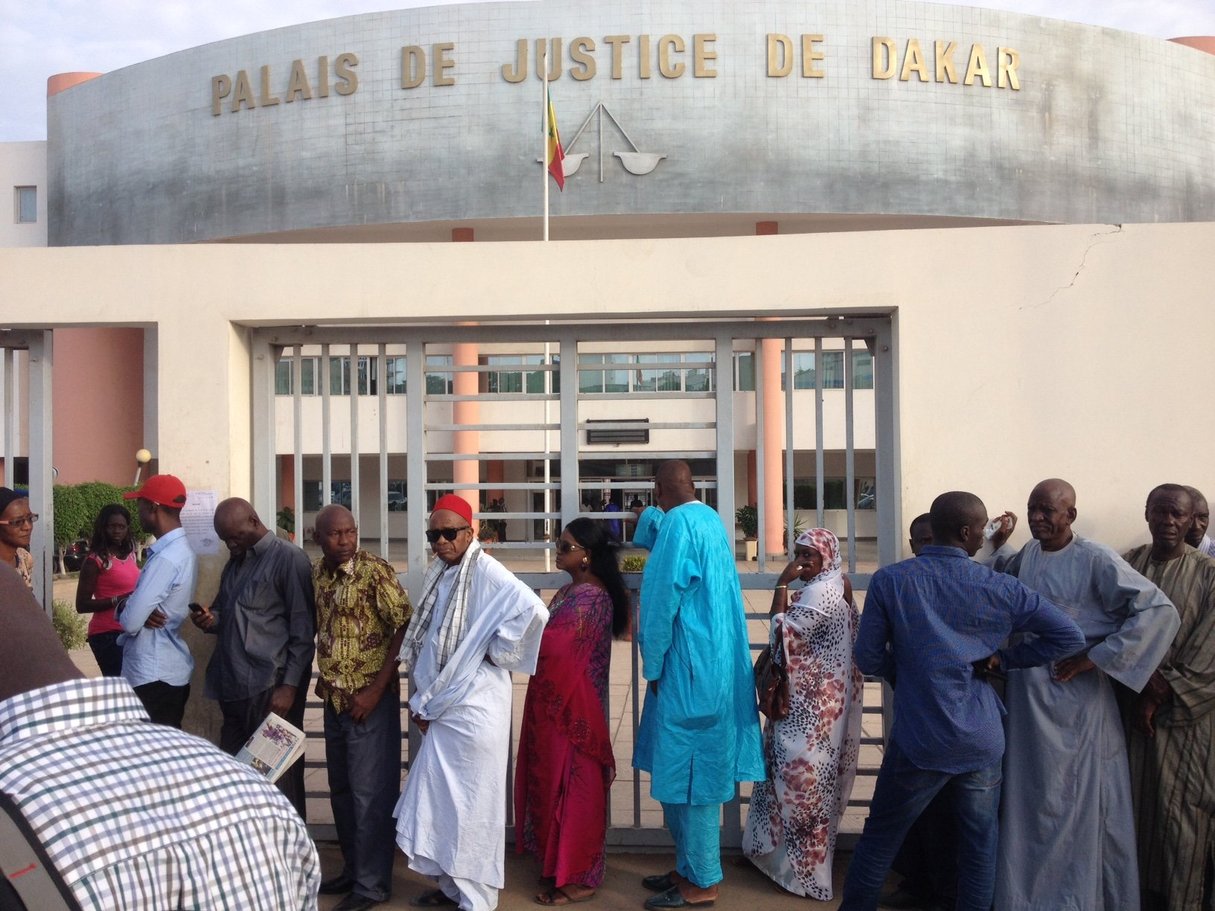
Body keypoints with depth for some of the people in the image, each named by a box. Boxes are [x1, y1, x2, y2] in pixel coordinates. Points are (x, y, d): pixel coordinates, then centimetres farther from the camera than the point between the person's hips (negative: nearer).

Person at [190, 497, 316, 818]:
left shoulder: (289, 559, -7)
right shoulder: (235, 562, 17)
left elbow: (303, 630, -10)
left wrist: (290, 686, -15)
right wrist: (210, 620, 2)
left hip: (271, 688, -7)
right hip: (234, 686, 7)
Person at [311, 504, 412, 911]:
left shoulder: (376, 571, -15)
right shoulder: (317, 572, 5)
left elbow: (405, 628, -17)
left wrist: (376, 689, -18)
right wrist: (322, 675, 8)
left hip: (369, 697, -7)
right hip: (335, 699, 7)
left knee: (370, 792, 1)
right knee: (341, 789, 17)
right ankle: (352, 869, 32)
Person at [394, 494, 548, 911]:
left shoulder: (486, 571, -15)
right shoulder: (438, 575, 10)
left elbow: (533, 610, -31)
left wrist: (497, 652, -19)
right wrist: (422, 701, 10)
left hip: (474, 707, -8)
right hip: (441, 706, 8)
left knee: (472, 800, 2)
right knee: (440, 795, 17)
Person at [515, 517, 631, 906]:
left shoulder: (590, 597, -21)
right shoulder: (571, 590, 11)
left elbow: (553, 643, -27)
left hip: (574, 706, -10)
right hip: (554, 702, 10)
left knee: (574, 786, 1)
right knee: (554, 782, 17)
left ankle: (578, 878, 13)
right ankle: (561, 864, 30)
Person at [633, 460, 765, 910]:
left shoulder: (678, 522, -15)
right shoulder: (710, 519, 11)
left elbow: (662, 600, -16)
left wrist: (652, 665, -6)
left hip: (689, 669, -9)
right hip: (714, 666, 9)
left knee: (688, 772, 1)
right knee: (690, 769, 16)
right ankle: (690, 867, 26)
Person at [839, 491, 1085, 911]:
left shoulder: (889, 581, -10)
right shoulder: (1000, 588, -4)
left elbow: (868, 659, -6)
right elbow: (1069, 636, 2)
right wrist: (1005, 658, 6)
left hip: (919, 739, -1)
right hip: (982, 741, 2)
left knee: (880, 839, 13)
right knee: (980, 843, 16)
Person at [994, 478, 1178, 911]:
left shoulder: (1095, 560, -13)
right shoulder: (1028, 554, 6)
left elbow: (1159, 611, -18)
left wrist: (1095, 659, -18)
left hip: (1073, 700, -6)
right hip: (1025, 698, 6)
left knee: (1076, 805, 5)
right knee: (1027, 802, 14)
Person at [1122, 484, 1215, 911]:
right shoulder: (1125, 565, 3)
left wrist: (1160, 694, -10)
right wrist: (1144, 679, -13)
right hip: (1129, 704, 2)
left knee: (1178, 807, 2)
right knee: (1133, 800, 7)